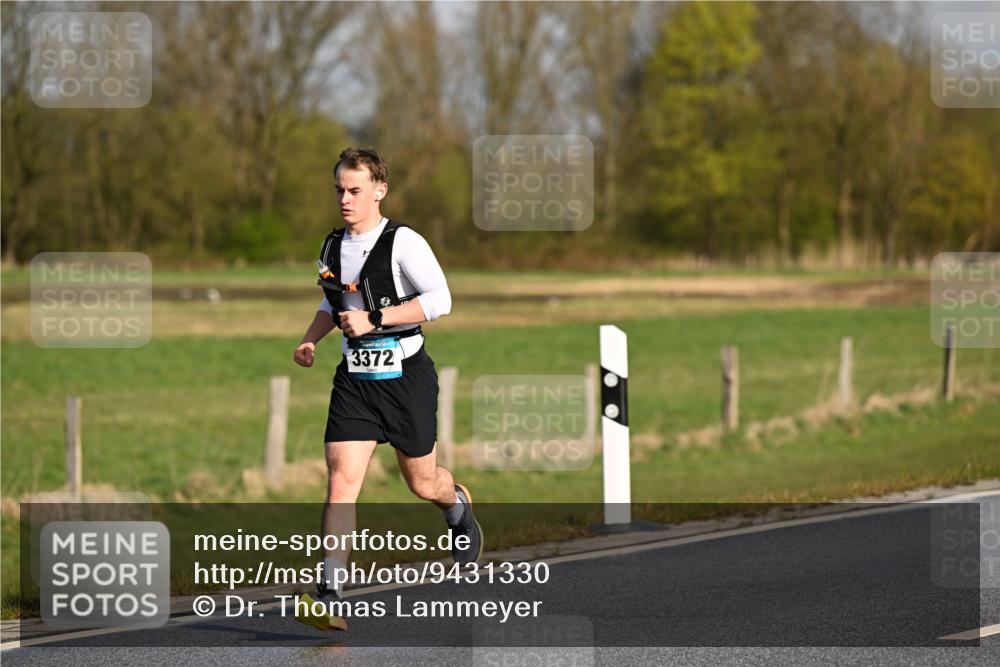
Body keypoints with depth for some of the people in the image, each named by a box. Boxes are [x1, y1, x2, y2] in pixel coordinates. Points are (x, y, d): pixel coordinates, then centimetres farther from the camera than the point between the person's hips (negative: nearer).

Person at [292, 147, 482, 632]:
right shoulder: (332, 247, 8)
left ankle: (459, 506, 51)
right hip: (354, 379, 4)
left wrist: (374, 319, -23)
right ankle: (327, 596, -19)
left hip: (405, 376, -4)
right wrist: (311, 339, 8)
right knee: (341, 482, -13)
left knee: (422, 483, 12)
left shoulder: (403, 242, -12)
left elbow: (439, 300, -20)